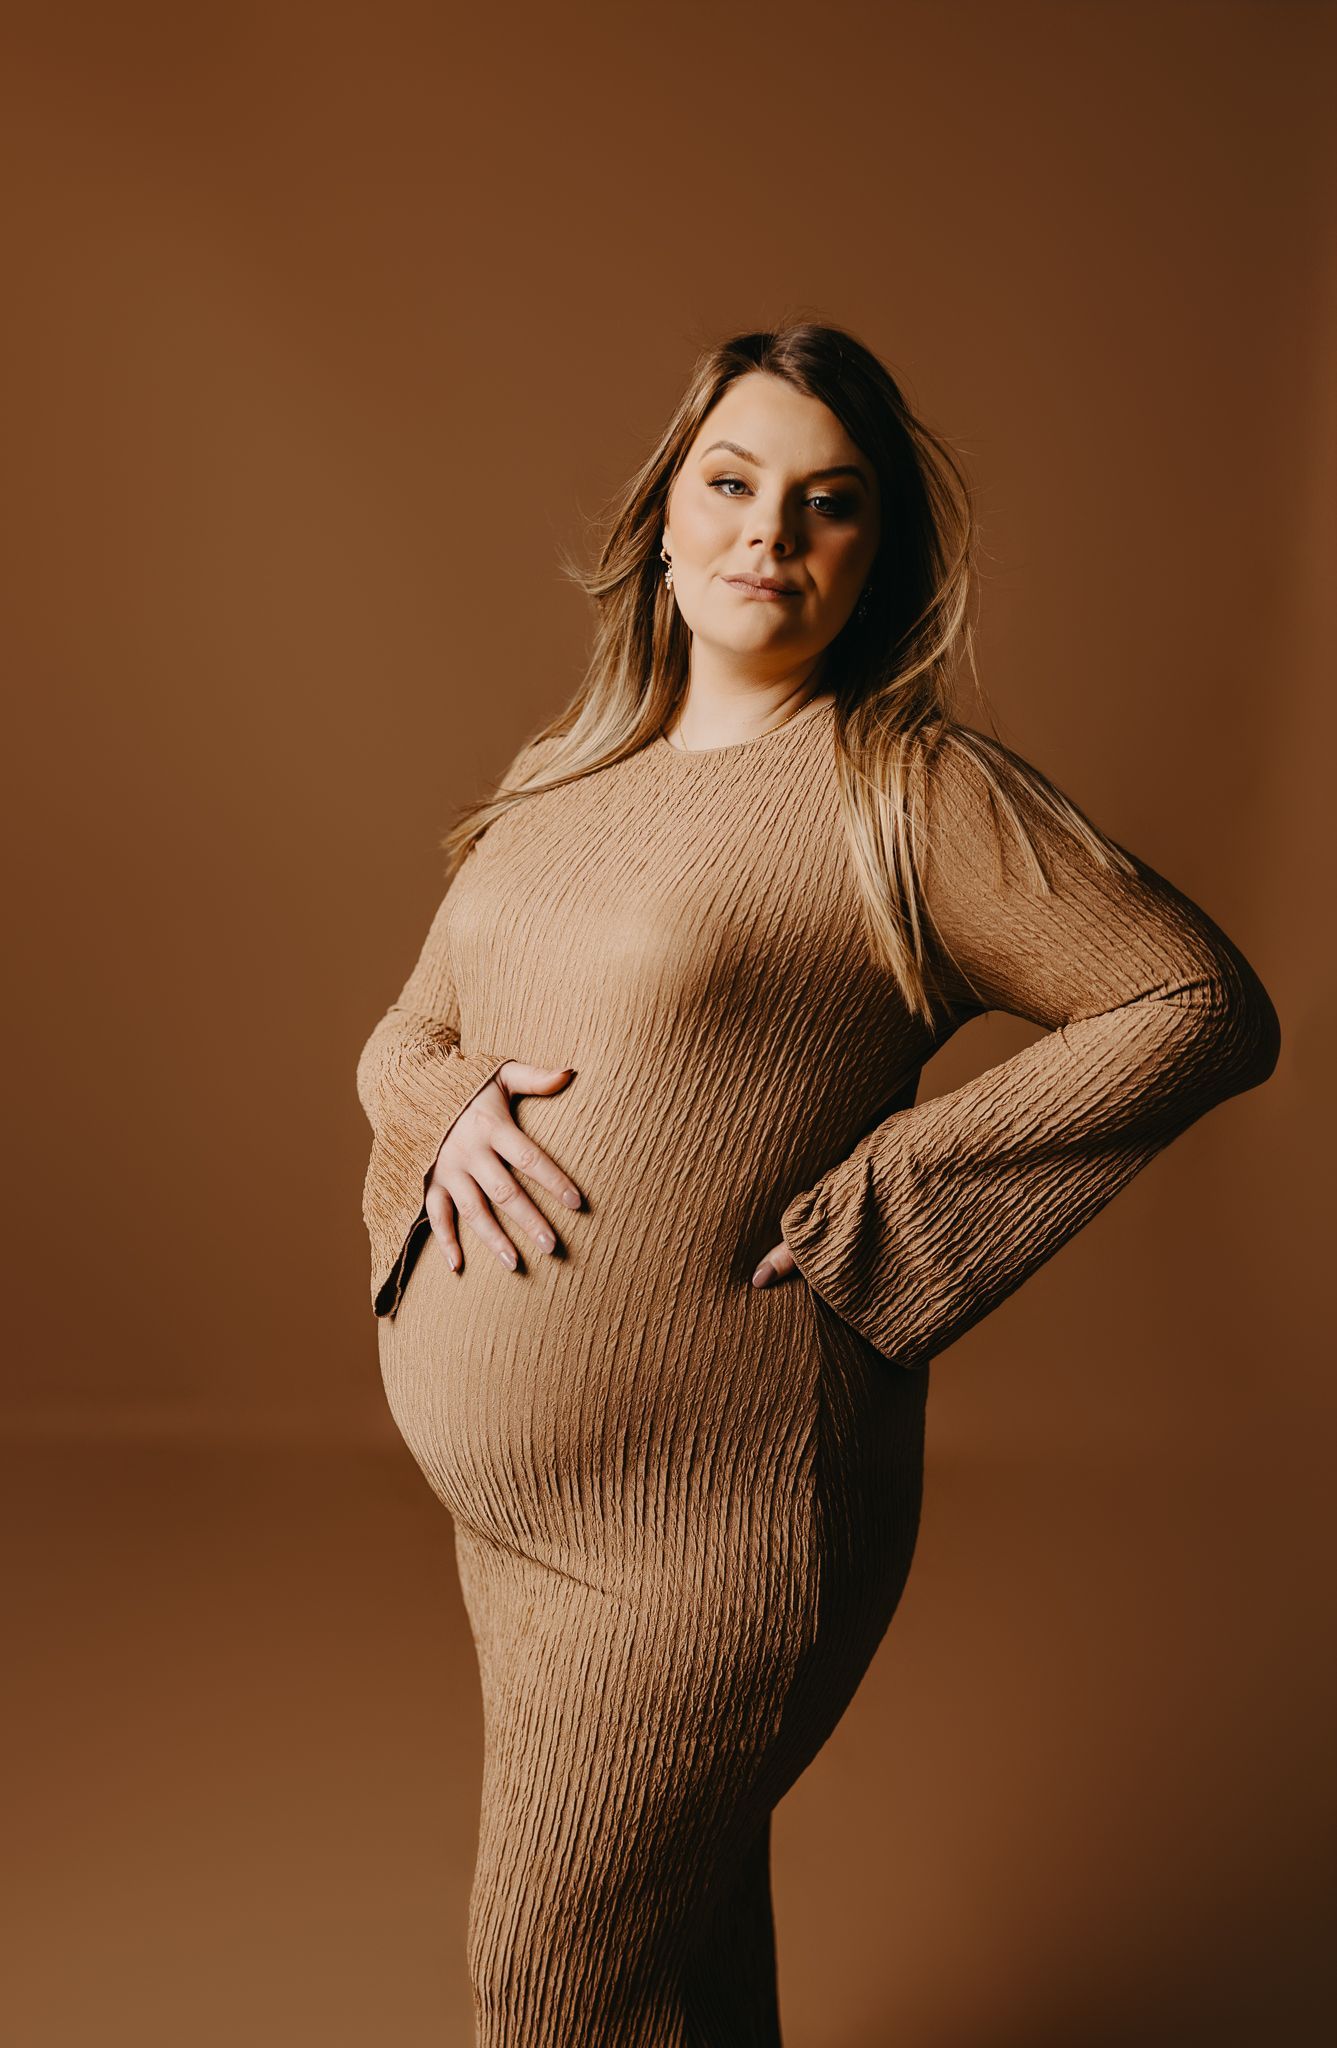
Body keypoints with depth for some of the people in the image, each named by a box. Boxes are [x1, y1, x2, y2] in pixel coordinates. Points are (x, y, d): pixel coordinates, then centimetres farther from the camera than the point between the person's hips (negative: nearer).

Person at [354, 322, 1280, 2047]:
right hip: (508, 1493, 7)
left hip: (701, 1515, -6)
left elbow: (1204, 1007, -14)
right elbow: (404, 1031, 17)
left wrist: (870, 1201, -15)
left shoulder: (911, 794, -11)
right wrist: (450, 1110, -8)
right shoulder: (565, 782, 10)